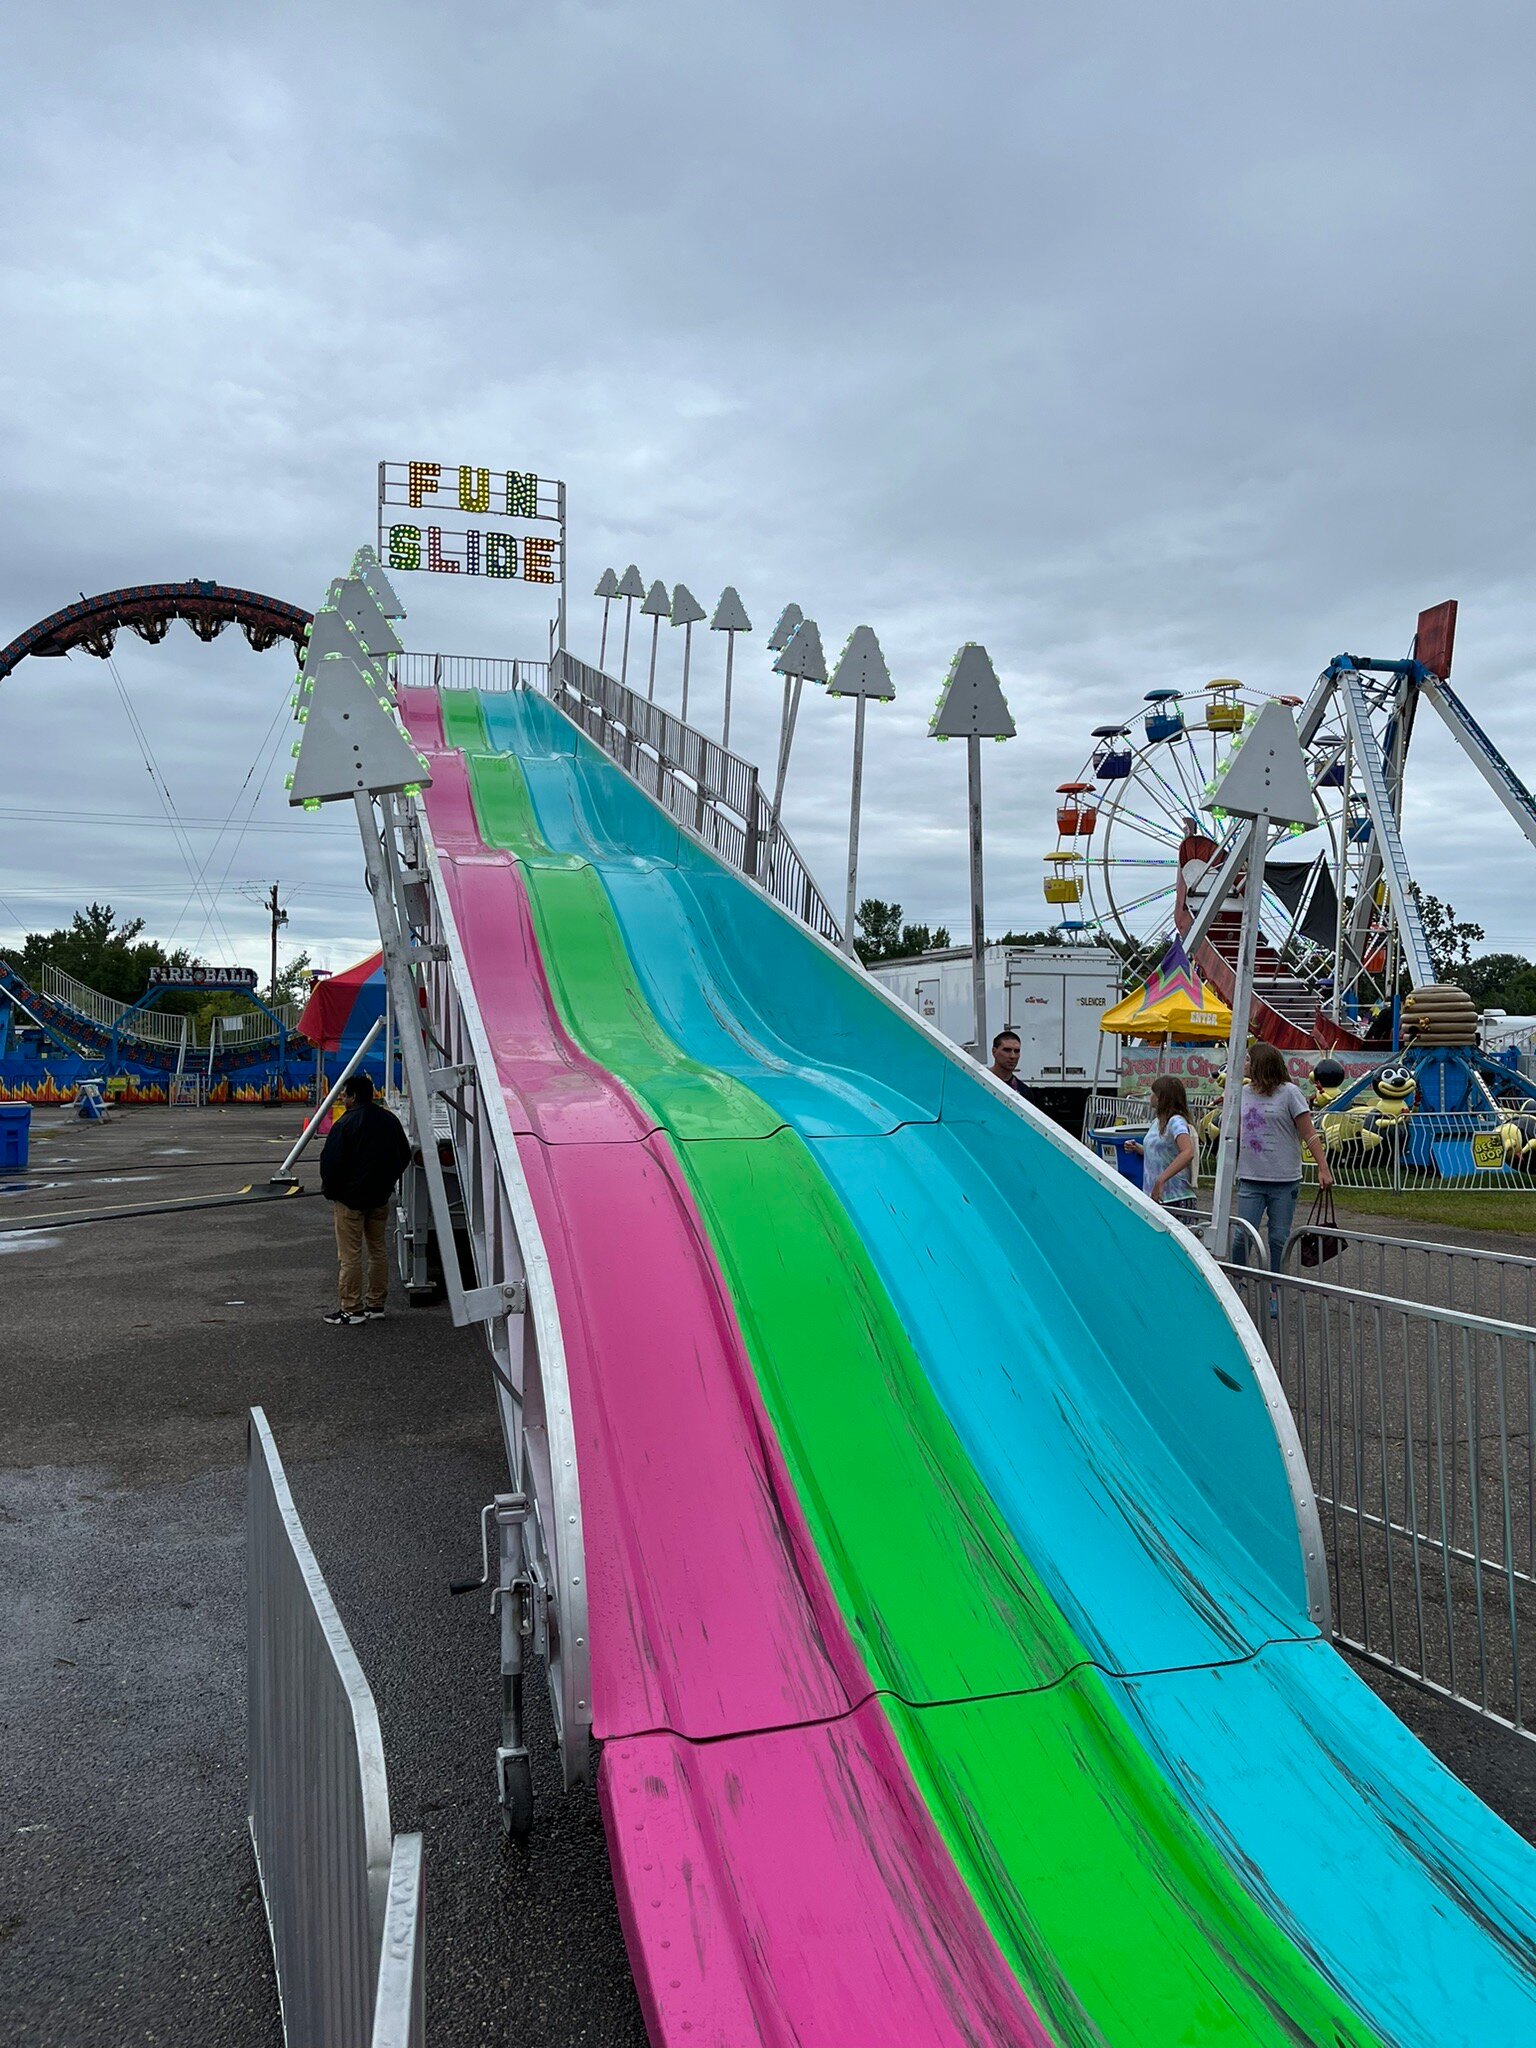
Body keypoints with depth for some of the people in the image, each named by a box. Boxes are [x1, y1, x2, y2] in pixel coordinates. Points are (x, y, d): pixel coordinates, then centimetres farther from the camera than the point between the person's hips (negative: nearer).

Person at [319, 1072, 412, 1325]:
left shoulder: (345, 1124, -16)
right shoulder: (390, 1120, 6)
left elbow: (330, 1162, -16)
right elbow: (405, 1155, 14)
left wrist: (329, 1190, 0)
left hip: (350, 1198, -7)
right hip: (380, 1196, 7)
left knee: (350, 1254, -1)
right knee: (378, 1248, 15)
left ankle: (352, 1309, 2)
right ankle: (376, 1303, 21)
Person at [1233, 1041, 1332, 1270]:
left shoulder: (1289, 1092, -5)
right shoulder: (1244, 1093, 10)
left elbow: (1309, 1134, -6)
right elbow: (1236, 1132, 20)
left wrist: (1323, 1168, -11)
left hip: (1284, 1182, -3)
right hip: (1250, 1179, 3)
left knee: (1279, 1239, 4)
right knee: (1242, 1236, -2)